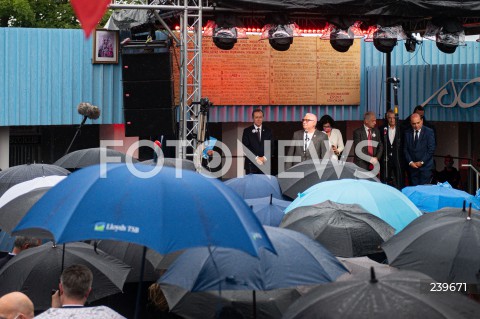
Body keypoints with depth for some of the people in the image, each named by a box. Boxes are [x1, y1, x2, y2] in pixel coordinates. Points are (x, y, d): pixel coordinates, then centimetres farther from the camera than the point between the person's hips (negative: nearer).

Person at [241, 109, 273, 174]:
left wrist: (264, 158, -10)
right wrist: (256, 158, -12)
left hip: (265, 163, 1)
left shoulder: (268, 131, 11)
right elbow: (246, 147, -2)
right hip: (251, 164, -1)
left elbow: (271, 146, 6)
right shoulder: (247, 131, 6)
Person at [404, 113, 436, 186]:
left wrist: (422, 162, -9)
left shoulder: (429, 132, 0)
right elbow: (405, 149, 9)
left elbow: (431, 149, -6)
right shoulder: (407, 133, 10)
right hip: (412, 166, 3)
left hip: (425, 166, -3)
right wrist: (410, 162, -5)